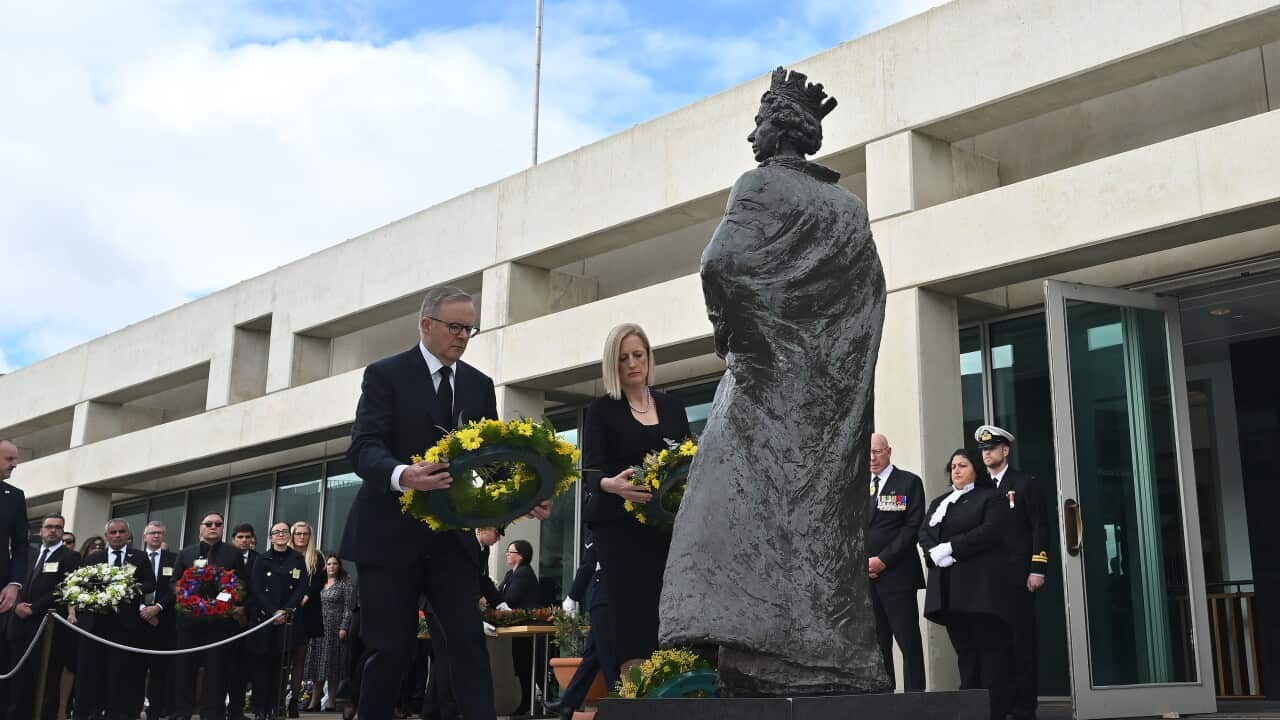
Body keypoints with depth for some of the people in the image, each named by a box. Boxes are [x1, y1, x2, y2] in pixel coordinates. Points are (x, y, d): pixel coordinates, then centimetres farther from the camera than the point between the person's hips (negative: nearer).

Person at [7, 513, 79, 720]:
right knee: (20, 677, 5)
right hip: (21, 624, 5)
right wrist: (18, 604, -6)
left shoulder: (70, 557, 0)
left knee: (48, 679, -1)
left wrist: (33, 609, -13)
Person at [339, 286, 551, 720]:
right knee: (392, 648, 1)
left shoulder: (480, 385, 11)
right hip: (392, 533, -4)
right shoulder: (385, 374, -4)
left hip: (453, 534, 4)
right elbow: (363, 449, -16)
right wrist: (403, 475, -38)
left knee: (469, 642, -5)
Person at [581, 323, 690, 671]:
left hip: (666, 525, 3)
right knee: (633, 616, -12)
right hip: (619, 526, -3)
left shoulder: (672, 407, 15)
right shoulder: (602, 409, 4)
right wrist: (611, 484, -29)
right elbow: (591, 470, -6)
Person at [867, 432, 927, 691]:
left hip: (897, 574, -4)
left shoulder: (909, 482, 2)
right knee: (876, 643, 6)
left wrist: (883, 560, -11)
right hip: (864, 577, 4)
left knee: (908, 641, -4)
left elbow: (913, 526, -6)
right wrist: (862, 563, -1)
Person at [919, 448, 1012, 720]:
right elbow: (924, 534, 10)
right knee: (964, 651, 5)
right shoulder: (938, 503, 23)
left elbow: (989, 531, -10)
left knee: (990, 650, -6)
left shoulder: (989, 497, 6)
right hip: (947, 587, 5)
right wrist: (936, 554, -11)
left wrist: (950, 548, -14)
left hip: (980, 583, -5)